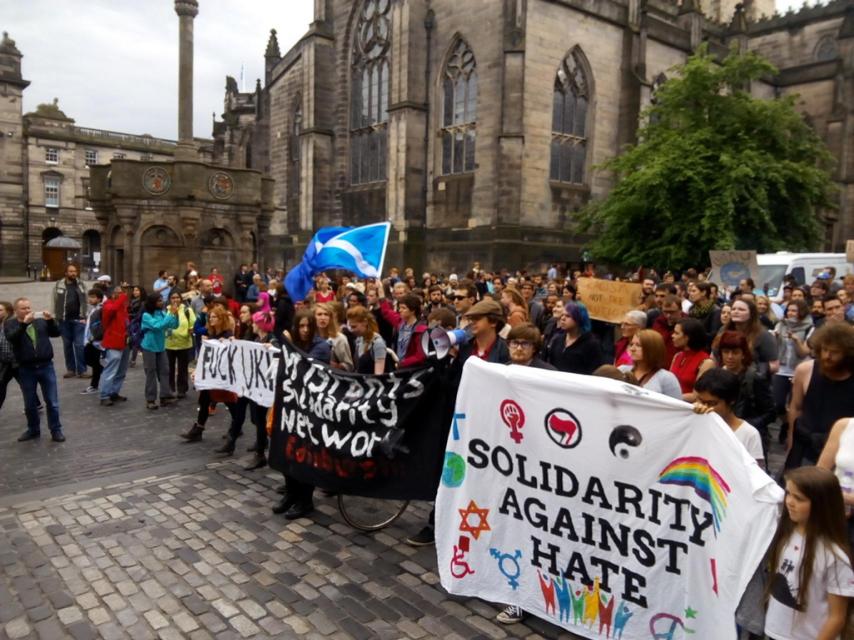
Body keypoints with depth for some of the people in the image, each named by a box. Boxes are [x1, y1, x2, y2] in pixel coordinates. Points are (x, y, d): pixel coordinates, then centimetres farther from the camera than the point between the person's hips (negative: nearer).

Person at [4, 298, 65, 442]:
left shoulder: (40, 321, 7)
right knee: (29, 404, 12)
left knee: (52, 402, 3)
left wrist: (50, 320, -14)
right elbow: (12, 338, -17)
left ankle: (56, 430, 13)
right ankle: (33, 430, 28)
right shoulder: (10, 323, 2)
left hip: (46, 366, 0)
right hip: (26, 369, 0)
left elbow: (57, 333, 2)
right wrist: (24, 323, -28)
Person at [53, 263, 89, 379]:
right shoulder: (59, 285, 2)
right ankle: (70, 369, 16)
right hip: (64, 320, 0)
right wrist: (56, 319, -2)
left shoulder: (81, 285, 7)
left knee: (80, 345, -5)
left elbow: (84, 302, 5)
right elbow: (55, 302, 2)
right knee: (67, 345, 8)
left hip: (78, 320, 0)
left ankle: (81, 370, -2)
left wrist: (84, 317, -4)